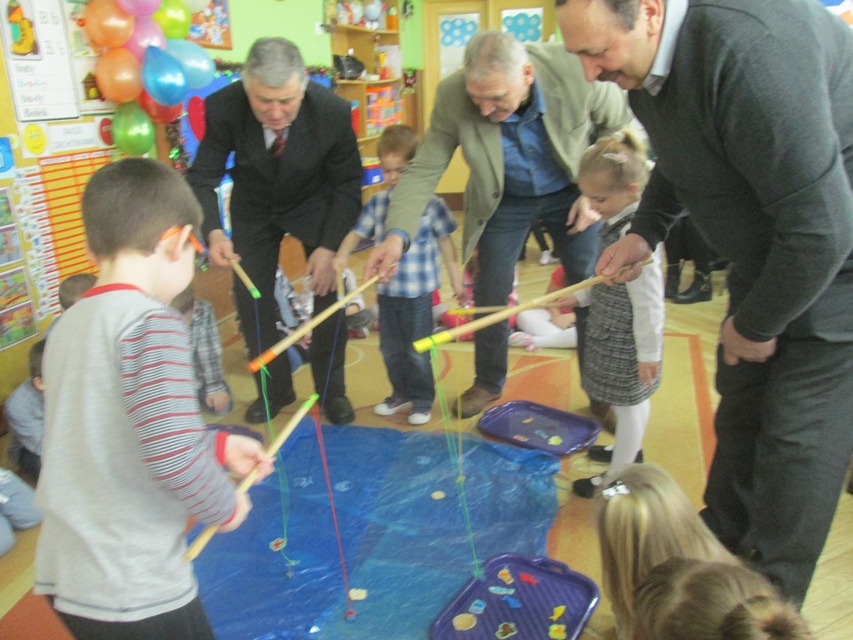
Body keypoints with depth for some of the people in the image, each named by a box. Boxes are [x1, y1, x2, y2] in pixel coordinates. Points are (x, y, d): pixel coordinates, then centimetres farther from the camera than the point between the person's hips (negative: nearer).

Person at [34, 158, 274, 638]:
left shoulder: (70, 323, 6)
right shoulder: (151, 323, -19)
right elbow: (171, 455, -29)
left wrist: (219, 445, 18)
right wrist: (225, 506, -10)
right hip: (134, 596, -8)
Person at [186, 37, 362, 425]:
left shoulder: (333, 112, -30)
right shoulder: (223, 108, -29)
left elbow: (347, 185, -17)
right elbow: (203, 177, -18)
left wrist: (329, 248, -26)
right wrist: (213, 232, -37)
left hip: (315, 204, -1)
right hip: (254, 208, 1)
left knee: (328, 289, -6)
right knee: (251, 298, 1)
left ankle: (331, 390, 16)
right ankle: (273, 389, 22)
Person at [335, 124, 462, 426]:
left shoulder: (430, 203, -7)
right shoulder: (377, 202, 2)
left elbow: (444, 240, -1)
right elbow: (357, 232, 1)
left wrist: (454, 275, 0)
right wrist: (343, 253, -18)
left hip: (418, 290, -4)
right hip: (386, 288, 5)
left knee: (417, 350, 5)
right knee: (390, 348, 16)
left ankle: (422, 400, 21)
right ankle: (402, 393, 33)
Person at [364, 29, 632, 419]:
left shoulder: (577, 72, -30)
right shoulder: (452, 96, -28)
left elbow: (619, 127, -11)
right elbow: (424, 170, -22)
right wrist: (397, 234, -37)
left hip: (571, 194, 0)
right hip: (504, 201, 1)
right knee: (491, 294, 4)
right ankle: (488, 383, 30)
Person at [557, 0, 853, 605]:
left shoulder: (751, 49, -35)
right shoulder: (643, 59, -6)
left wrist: (756, 325, -18)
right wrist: (645, 231, 1)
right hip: (768, 252, 8)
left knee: (797, 440, -1)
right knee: (739, 407, 15)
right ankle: (721, 540, 36)